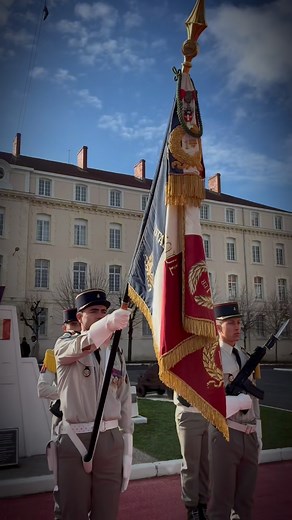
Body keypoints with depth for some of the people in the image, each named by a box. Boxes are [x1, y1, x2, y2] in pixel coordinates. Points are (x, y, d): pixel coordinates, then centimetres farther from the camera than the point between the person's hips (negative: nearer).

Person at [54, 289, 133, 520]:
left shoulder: (117, 355, 9)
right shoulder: (65, 344, -3)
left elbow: (125, 405, 10)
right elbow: (81, 346, -29)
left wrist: (127, 453, 7)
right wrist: (108, 324, -49)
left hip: (111, 440, 4)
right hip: (75, 441, -3)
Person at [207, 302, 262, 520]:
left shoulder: (245, 358, 12)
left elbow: (254, 400, 14)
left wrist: (258, 436, 12)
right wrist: (242, 400, -17)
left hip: (250, 436, 7)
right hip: (225, 435, -6)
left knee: (246, 499, 17)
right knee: (221, 500, 4)